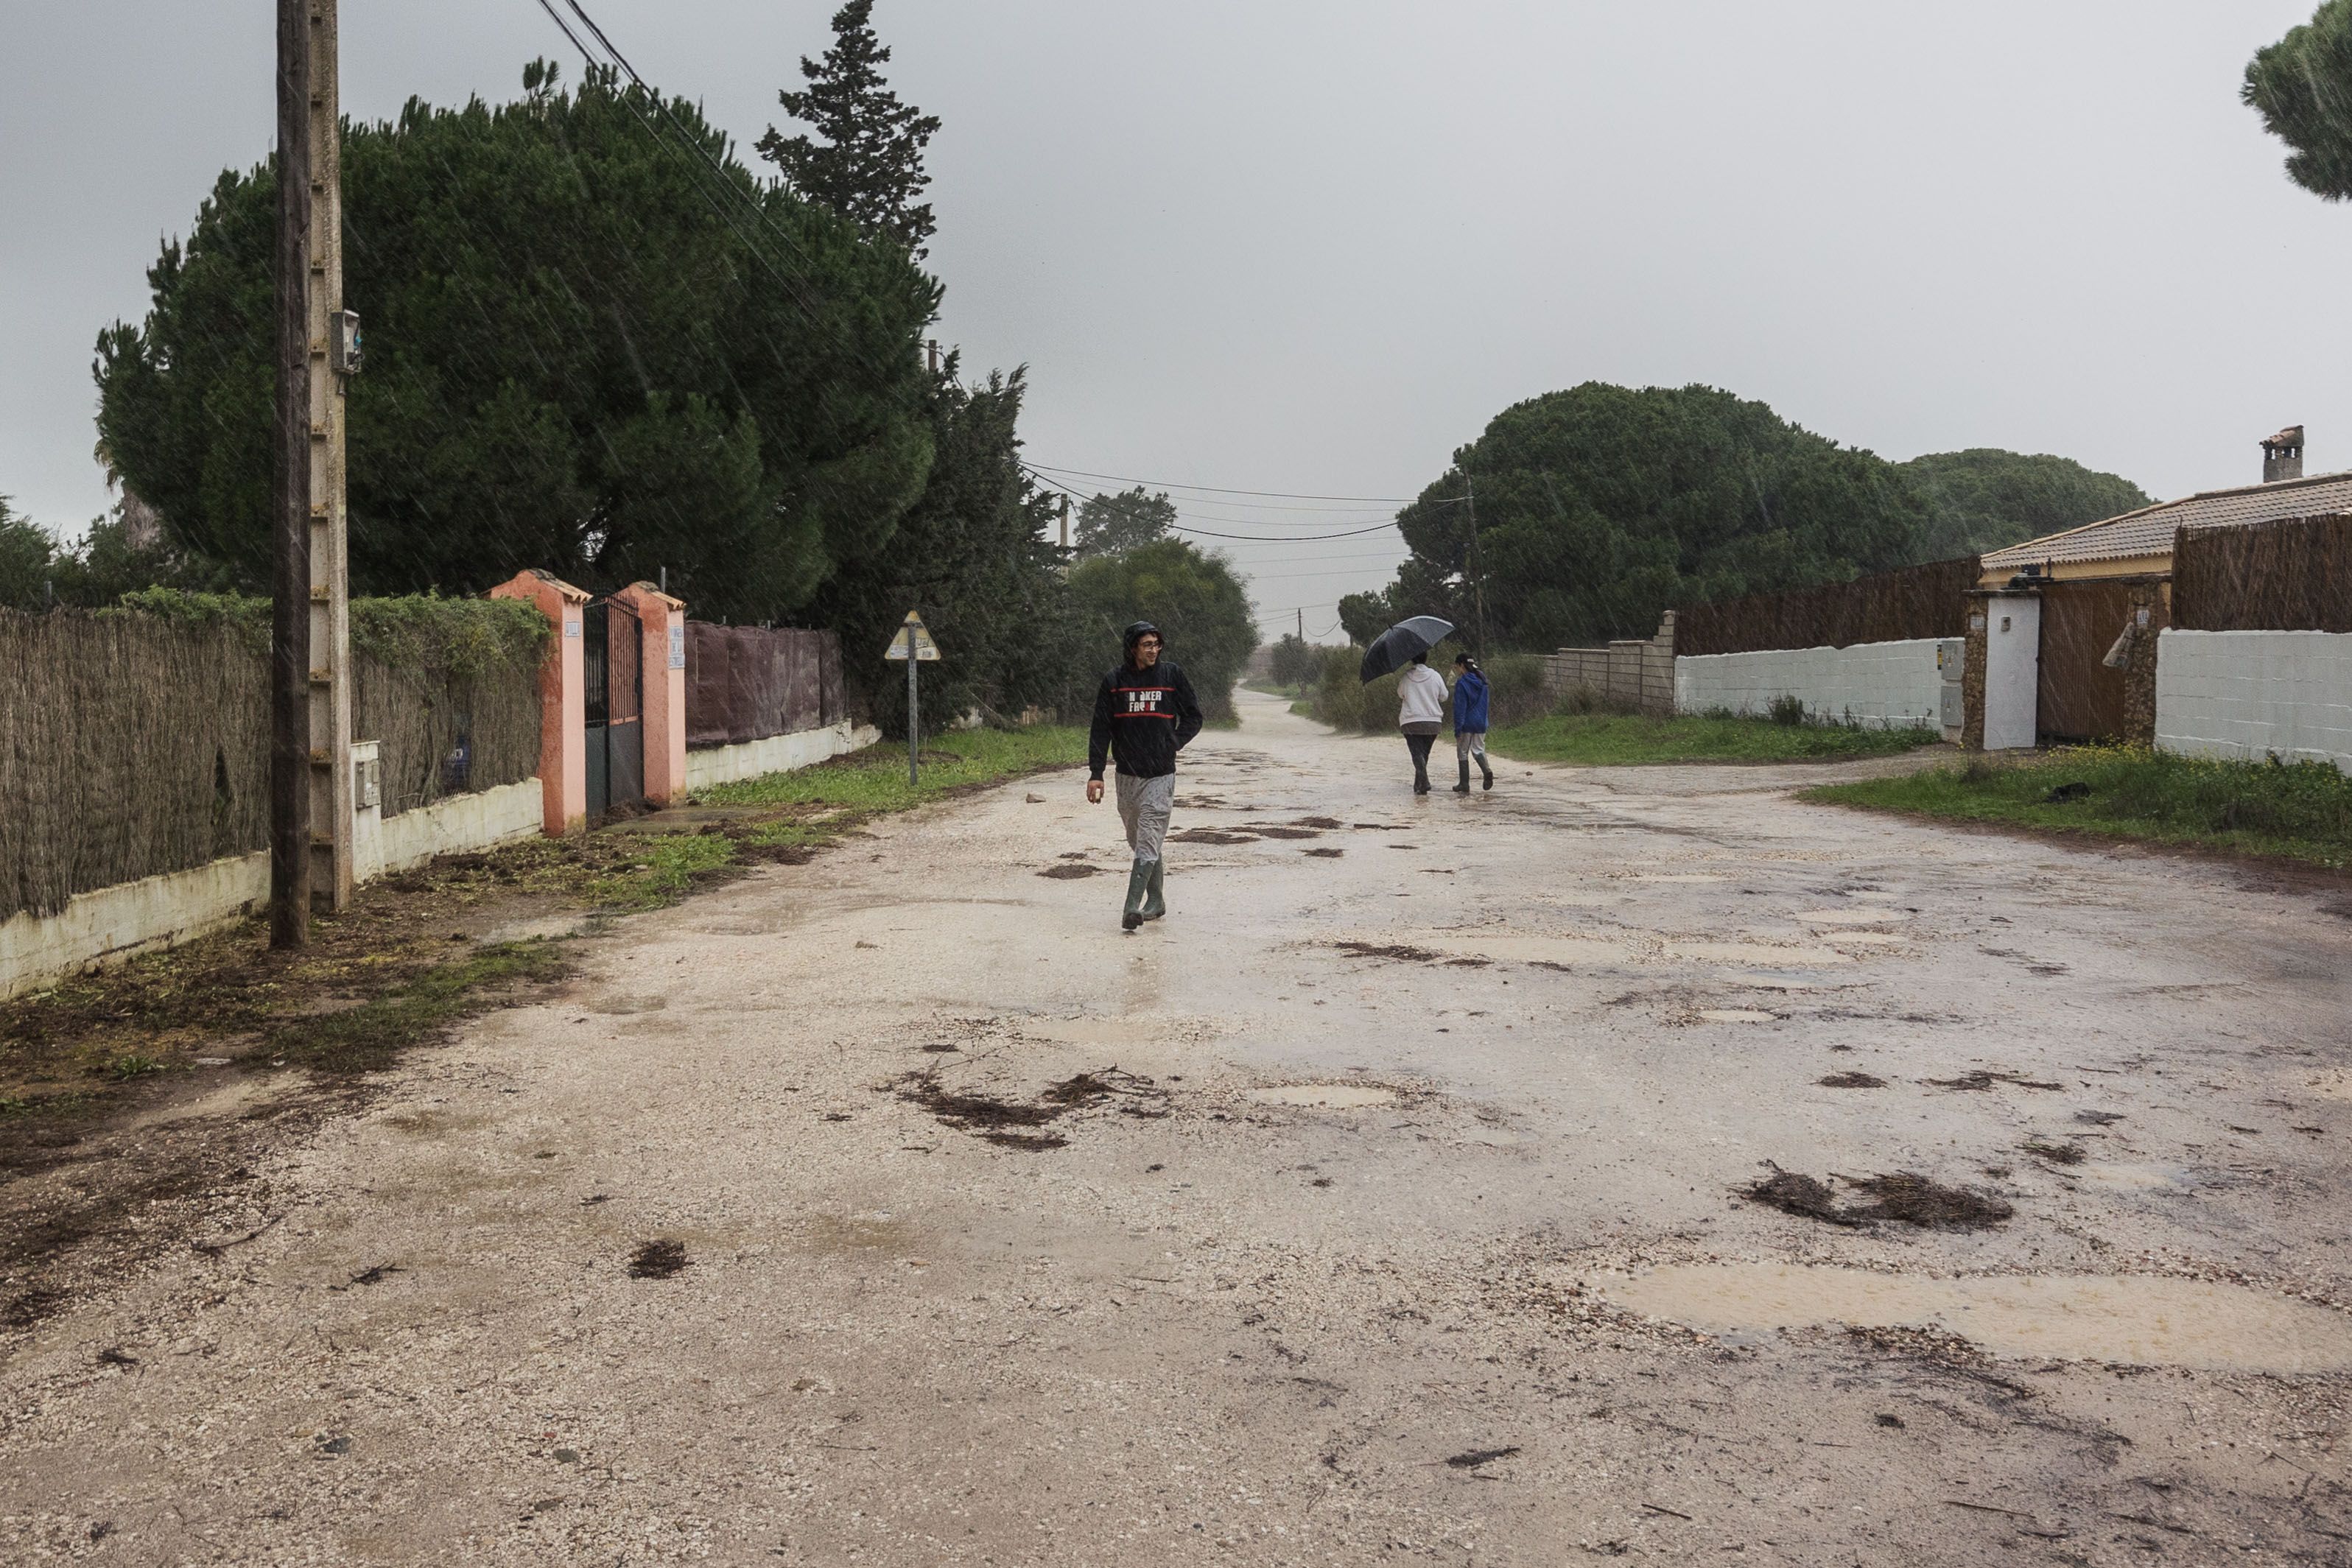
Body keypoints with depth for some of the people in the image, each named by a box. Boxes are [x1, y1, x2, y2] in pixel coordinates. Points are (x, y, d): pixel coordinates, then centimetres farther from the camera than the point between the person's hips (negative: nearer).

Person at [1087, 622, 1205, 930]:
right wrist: (1095, 773, -4)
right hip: (1127, 776, 3)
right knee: (1140, 843, 12)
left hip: (1161, 776, -3)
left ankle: (1133, 907, -19)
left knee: (1148, 843, -13)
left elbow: (1193, 717, 10)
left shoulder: (1172, 676, 1)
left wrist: (1173, 744, -4)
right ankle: (1156, 901, 25)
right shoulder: (1114, 682, 3)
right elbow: (1101, 729, 3)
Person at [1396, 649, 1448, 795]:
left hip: (1410, 722, -2)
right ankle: (1418, 785, 25)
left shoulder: (1406, 677, -4)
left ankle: (1424, 783, -23)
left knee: (1417, 754, -4)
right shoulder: (1435, 676, -2)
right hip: (1433, 722, 2)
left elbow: (1400, 695, 12)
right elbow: (1443, 697, 9)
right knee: (1424, 754, 17)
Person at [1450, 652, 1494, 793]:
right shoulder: (1482, 681, 7)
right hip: (1481, 723, 6)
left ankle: (1465, 785, 9)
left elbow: (1460, 707, -15)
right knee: (1478, 749, 14)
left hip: (1467, 723, -6)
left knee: (1462, 753, 6)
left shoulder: (1461, 683, -14)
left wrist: (1457, 727, -14)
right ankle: (1487, 770, -15)